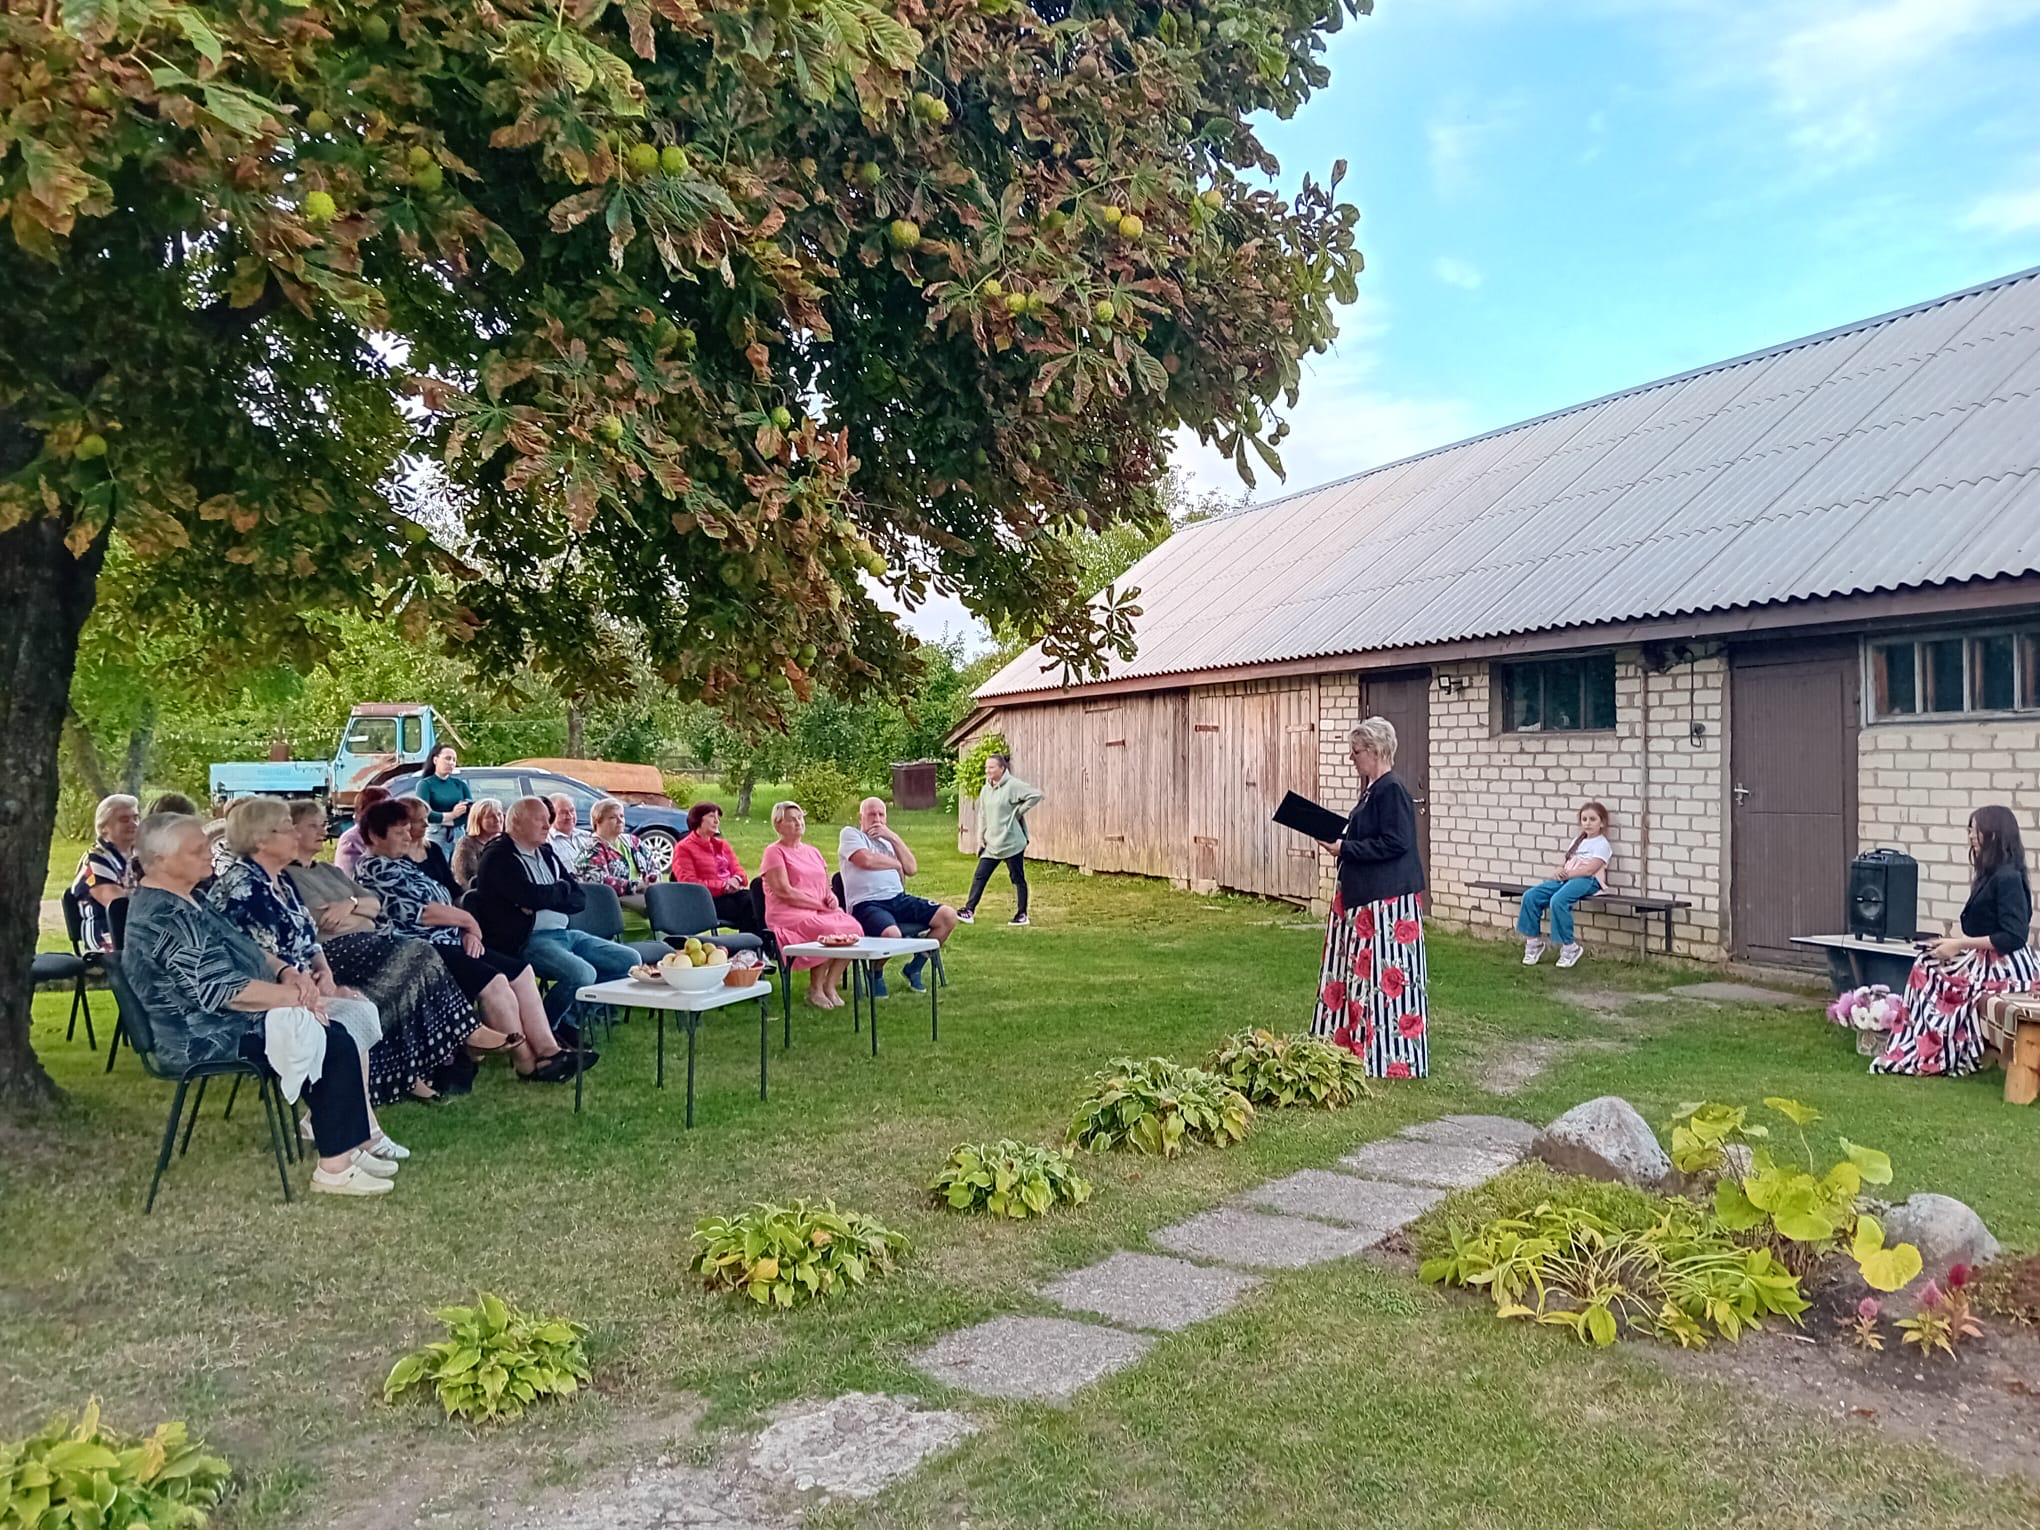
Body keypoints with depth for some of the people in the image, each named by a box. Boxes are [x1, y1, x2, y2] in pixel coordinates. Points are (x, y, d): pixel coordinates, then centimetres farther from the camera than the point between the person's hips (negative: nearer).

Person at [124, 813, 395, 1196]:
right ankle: (336, 1167, -10)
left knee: (338, 1035, 0)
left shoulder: (180, 902, 12)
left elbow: (241, 949, 19)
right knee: (335, 1045, -16)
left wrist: (286, 972, 0)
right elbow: (222, 989, -28)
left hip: (214, 1021, 11)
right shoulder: (164, 918, -22)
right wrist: (296, 995, -18)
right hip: (205, 1037, -11)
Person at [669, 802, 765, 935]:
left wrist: (736, 879, -4)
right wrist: (723, 886, -14)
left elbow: (739, 870, 23)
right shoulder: (683, 848, 5)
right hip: (710, 900, -6)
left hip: (731, 895, 6)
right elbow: (689, 883, -6)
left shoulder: (721, 844, 27)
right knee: (749, 907, -31)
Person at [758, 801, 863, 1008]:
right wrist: (820, 905, -11)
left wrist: (832, 898, -1)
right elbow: (785, 892, -9)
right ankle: (815, 989, -15)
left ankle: (830, 985, -13)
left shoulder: (812, 852, 25)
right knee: (829, 931, -34)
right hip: (788, 914, -6)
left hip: (821, 912, 6)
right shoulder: (774, 852, 2)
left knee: (854, 928, -24)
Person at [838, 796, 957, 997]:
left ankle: (913, 968, 6)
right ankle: (875, 973, -3)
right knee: (892, 934, -38)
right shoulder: (850, 834, 6)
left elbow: (912, 868, 14)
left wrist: (893, 838, 4)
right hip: (866, 904, -7)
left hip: (898, 899, 7)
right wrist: (896, 864, 5)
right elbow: (867, 860, -12)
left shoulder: (887, 840, 26)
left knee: (948, 916, -8)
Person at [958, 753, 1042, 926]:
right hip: (991, 844, 7)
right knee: (979, 876, 1)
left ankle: (1022, 915, 14)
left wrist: (1018, 812, -14)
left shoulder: (1013, 785, -13)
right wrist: (980, 839, 8)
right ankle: (969, 911, 2)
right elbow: (982, 816, 15)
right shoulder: (986, 790, 10)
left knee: (1018, 878, 5)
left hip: (1011, 842, -7)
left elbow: (1036, 795, -21)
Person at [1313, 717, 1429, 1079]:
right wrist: (1338, 838, 6)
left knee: (1387, 974, -5)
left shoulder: (1392, 790, -16)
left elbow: (1395, 843, -22)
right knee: (1361, 971, 15)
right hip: (1365, 897, 10)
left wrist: (1344, 849, -17)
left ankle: (1395, 1058, 3)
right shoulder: (1373, 789, 13)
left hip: (1389, 901, -10)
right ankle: (1355, 1043, 25)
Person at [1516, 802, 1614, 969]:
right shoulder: (1577, 841, 25)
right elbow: (1563, 863, 19)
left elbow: (1589, 870, -12)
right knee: (1530, 896, -15)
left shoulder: (1602, 844, 2)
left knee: (1557, 901, -36)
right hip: (1566, 879, 7)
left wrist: (1565, 874, -13)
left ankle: (1569, 947, -21)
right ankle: (1533, 941, -4)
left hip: (1587, 881, -7)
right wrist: (1558, 870, -5)